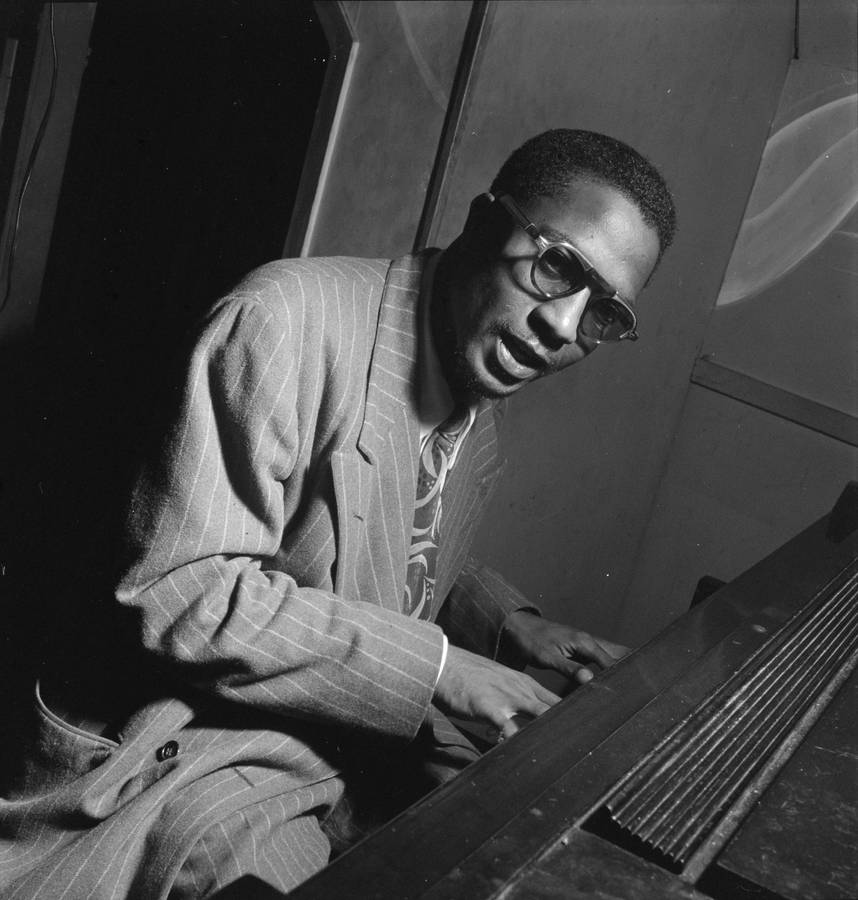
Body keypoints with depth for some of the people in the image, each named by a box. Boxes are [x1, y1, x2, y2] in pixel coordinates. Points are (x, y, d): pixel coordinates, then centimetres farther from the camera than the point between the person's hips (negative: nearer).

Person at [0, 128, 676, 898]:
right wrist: (436, 665, -25)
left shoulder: (483, 394, 4)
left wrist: (511, 626, 0)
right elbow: (185, 594, -28)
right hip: (199, 747, -7)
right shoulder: (290, 319, -23)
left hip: (363, 745, 8)